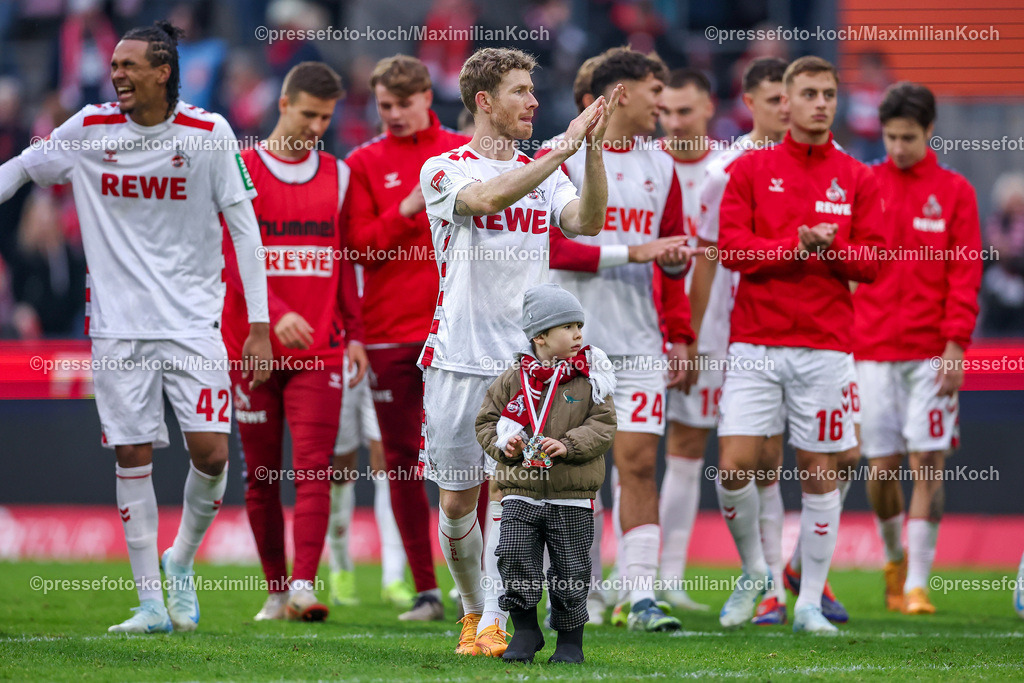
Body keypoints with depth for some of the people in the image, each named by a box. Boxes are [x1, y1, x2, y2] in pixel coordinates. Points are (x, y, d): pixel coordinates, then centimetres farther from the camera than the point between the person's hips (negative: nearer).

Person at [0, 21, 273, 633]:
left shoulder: (208, 134, -5)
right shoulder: (89, 130, 0)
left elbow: (244, 227, -1)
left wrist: (259, 324, -5)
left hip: (193, 321, -1)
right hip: (119, 326, 1)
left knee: (210, 453, -10)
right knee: (133, 457, 0)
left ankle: (182, 561, 17)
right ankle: (151, 602, 8)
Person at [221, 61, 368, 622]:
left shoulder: (338, 176, 11)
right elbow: (235, 257, -9)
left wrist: (353, 332, 8)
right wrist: (276, 313, -23)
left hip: (318, 351, 1)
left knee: (313, 470, -12)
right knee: (261, 479, 4)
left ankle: (304, 587, -19)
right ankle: (276, 590, 14)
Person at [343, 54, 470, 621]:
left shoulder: (466, 153, 9)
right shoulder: (365, 163, 7)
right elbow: (361, 246, -1)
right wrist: (409, 210, -13)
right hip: (390, 333, 0)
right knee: (402, 460, 1)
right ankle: (426, 590, 6)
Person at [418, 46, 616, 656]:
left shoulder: (545, 172, 10)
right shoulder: (444, 170, -2)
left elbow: (587, 221, -8)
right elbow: (486, 199, -24)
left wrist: (593, 148, -19)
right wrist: (564, 148, -28)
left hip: (523, 361, 2)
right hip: (458, 358, -2)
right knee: (458, 501, 5)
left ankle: (494, 624, -6)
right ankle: (473, 609, 24)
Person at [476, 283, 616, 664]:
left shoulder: (589, 380, 0)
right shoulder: (513, 379, 3)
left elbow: (603, 426, -4)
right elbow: (487, 421, 10)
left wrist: (568, 446, -18)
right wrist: (503, 445, -9)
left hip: (572, 498, -1)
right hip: (521, 493, 1)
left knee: (571, 569, 3)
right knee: (514, 558, -7)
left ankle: (570, 639, 18)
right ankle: (526, 631, 9)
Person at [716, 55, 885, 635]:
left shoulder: (857, 179, 8)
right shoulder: (751, 169, 5)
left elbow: (872, 261, 4)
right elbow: (732, 247, -4)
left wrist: (831, 248, -15)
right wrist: (797, 245, -16)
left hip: (826, 346, 1)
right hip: (756, 342, -1)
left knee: (820, 473, 0)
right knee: (734, 465, -9)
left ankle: (810, 603, 9)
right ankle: (754, 572, 15)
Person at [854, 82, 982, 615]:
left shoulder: (954, 191, 4)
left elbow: (965, 273, 1)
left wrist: (956, 345, -8)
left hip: (931, 350, -1)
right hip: (871, 347, 1)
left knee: (929, 463, -7)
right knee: (881, 465, 2)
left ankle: (917, 584, -4)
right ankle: (894, 556, 28)